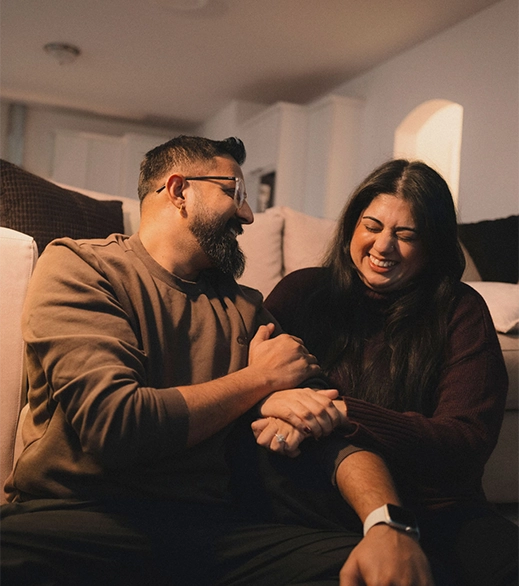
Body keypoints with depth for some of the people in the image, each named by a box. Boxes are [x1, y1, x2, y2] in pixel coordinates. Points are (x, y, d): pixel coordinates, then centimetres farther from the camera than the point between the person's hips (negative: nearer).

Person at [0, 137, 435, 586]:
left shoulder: (245, 306, 17)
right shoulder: (78, 265, 1)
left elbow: (330, 415, 6)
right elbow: (113, 425, -14)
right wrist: (261, 379, -2)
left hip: (210, 523, 4)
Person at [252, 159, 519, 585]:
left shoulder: (460, 311, 2)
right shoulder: (303, 292, 6)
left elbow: (468, 444, -9)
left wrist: (339, 413, -22)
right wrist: (280, 408, -22)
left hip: (433, 512, 0)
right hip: (314, 502, 1)